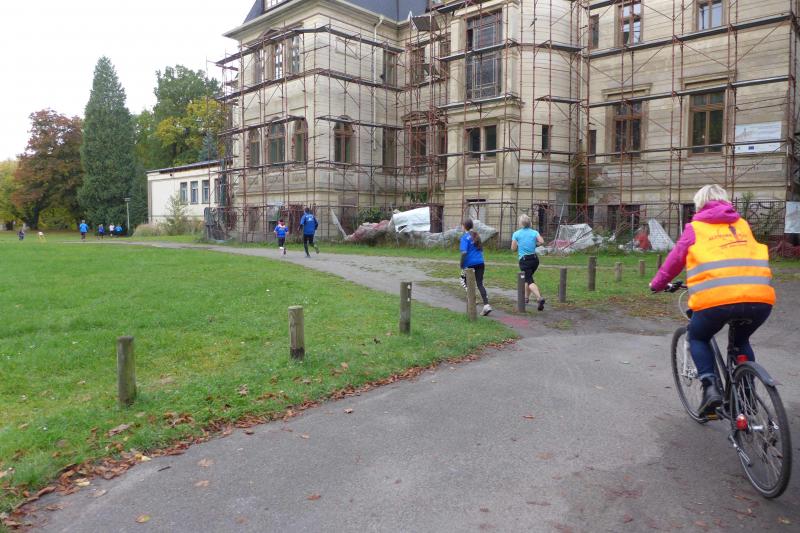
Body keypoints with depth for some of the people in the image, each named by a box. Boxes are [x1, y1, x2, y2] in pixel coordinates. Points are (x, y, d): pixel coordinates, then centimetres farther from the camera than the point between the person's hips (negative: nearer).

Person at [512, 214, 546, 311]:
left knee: (530, 281, -9)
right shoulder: (534, 232, 3)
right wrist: (534, 244, 8)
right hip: (535, 258, 5)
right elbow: (542, 242, -11)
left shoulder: (516, 234, -4)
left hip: (524, 260, -5)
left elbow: (513, 248, -4)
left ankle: (539, 298, -29)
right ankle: (526, 297, 31)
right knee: (527, 278, 25)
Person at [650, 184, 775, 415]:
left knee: (697, 338, 24)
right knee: (741, 341, 32)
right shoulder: (742, 224, 25)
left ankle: (710, 386, 4)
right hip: (760, 297, 4)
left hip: (716, 298, -4)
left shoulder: (695, 227, 14)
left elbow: (675, 259, 20)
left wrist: (657, 284, 36)